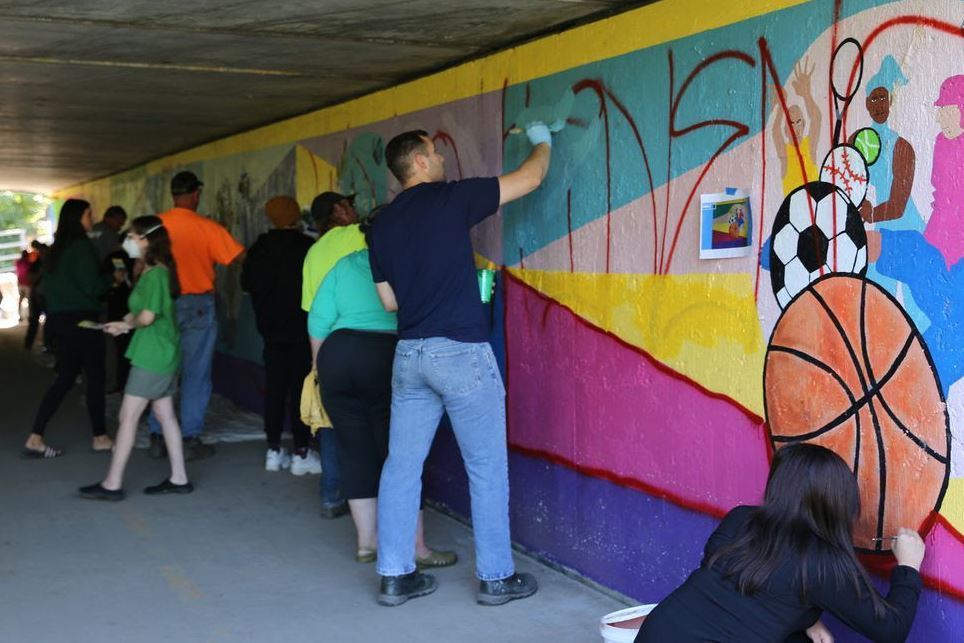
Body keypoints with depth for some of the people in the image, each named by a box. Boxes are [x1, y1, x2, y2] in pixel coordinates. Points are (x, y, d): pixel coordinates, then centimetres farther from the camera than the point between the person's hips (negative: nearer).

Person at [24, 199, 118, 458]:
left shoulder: (56, 249, 14)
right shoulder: (82, 246, -13)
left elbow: (52, 286, 19)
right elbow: (92, 286, -17)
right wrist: (112, 277, -1)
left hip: (60, 318, 8)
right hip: (81, 319, -8)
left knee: (65, 377, 11)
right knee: (95, 377, 3)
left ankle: (35, 438, 4)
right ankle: (100, 438, 11)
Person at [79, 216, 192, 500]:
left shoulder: (154, 274, -17)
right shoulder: (156, 271, 12)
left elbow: (147, 317, -23)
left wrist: (128, 324, -4)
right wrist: (124, 323, 1)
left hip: (151, 357, -10)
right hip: (163, 354, 10)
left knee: (128, 417, -4)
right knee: (165, 415, 12)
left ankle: (112, 484, 2)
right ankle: (179, 478, 16)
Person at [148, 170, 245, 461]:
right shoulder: (207, 228, -10)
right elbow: (241, 257, -11)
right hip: (198, 305, -3)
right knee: (196, 375, 5)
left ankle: (157, 438, 16)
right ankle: (190, 440, 7)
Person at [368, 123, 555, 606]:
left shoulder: (383, 224, 10)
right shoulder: (452, 199, -6)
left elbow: (389, 300, 15)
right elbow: (530, 178, 2)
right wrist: (542, 140, 21)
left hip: (409, 353, 6)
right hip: (460, 352, -6)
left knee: (402, 465, 10)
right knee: (487, 466, 4)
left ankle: (394, 575, 14)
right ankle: (496, 578, 12)